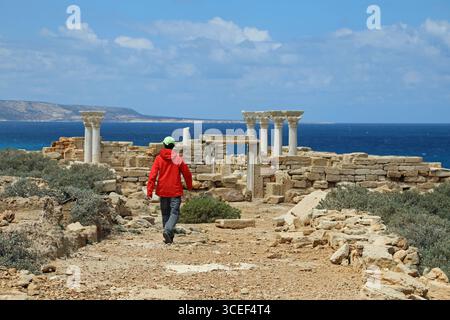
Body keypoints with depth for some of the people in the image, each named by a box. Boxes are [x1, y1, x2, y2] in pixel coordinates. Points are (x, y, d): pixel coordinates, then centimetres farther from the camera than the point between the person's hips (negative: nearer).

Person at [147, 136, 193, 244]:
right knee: (174, 213, -3)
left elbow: (152, 175, -9)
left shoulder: (159, 158, -2)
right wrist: (189, 186, 21)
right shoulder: (178, 158, -4)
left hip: (162, 191, 2)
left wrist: (150, 190, -8)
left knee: (165, 214, 14)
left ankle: (169, 237, 16)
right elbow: (187, 173, 4)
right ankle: (168, 231, -27)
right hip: (175, 191, -2)